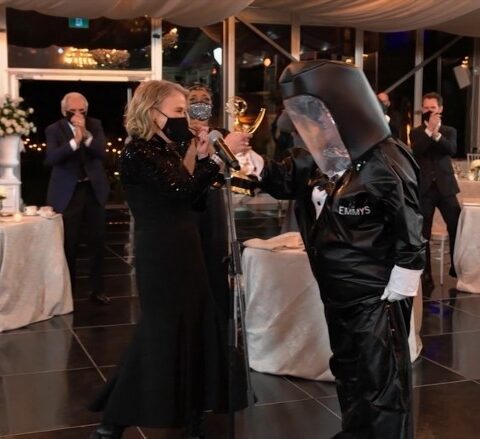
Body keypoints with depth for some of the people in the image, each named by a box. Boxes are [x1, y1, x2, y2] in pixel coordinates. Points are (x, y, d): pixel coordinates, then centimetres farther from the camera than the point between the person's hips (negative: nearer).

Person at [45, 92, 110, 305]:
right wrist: (74, 141, -30)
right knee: (68, 245, 3)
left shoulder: (95, 125, 2)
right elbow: (51, 159, -20)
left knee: (97, 242, 9)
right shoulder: (54, 130, -6)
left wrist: (86, 135, -24)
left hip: (94, 190, 3)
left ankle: (97, 289, 20)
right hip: (68, 193, -3)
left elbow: (102, 153, -10)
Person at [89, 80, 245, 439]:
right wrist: (193, 147, -15)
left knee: (194, 328, 10)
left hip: (184, 251, 9)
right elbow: (180, 188, -22)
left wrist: (203, 158, 2)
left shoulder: (168, 148, 13)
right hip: (160, 255, -9)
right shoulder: (138, 152, -14)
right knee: (163, 333, -3)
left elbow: (190, 196, 12)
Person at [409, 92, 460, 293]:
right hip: (424, 187, -1)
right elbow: (416, 150, -12)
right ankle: (426, 275, 9)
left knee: (457, 228, 2)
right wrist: (429, 130, -20)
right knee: (423, 234, 1)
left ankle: (457, 268, 22)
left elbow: (452, 149, -11)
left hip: (445, 186, 1)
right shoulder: (416, 132, 7)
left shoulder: (449, 131, 9)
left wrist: (436, 133, -25)